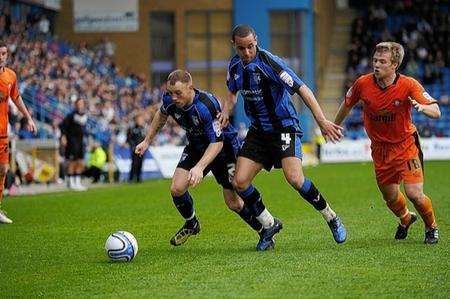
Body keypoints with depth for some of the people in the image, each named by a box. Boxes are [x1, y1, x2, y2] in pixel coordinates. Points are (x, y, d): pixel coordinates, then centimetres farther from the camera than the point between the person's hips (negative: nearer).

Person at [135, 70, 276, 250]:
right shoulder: (169, 100, -18)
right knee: (177, 189, -10)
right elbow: (162, 115, 9)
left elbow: (217, 142, -34)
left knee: (233, 203, -6)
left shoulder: (206, 106, -37)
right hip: (196, 146, 6)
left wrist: (199, 167, -45)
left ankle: (265, 231, 18)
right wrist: (147, 141, 12)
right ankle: (191, 225, 19)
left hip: (224, 148, -6)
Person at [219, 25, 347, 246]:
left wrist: (322, 121, -30)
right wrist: (226, 112, 3)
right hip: (258, 130, 7)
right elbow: (232, 92, 24)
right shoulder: (235, 65, 2)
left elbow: (302, 89, -23)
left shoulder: (269, 62, -19)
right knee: (239, 182, -5)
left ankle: (332, 219, -3)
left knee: (294, 178, -24)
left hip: (284, 126, -6)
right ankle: (269, 225, 15)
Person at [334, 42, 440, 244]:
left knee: (414, 194, -14)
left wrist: (422, 107, -44)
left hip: (405, 145, -3)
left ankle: (431, 227, 17)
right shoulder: (363, 83, -12)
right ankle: (405, 219, 46)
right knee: (390, 197, 11)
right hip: (379, 148, 3)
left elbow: (436, 112, -23)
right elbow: (347, 104, 9)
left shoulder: (409, 85, -19)